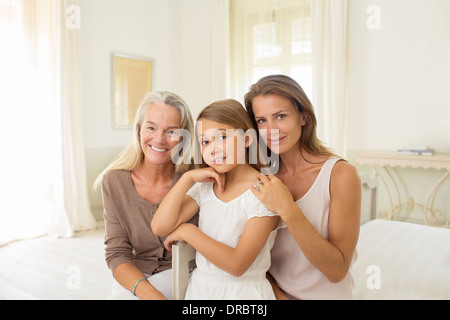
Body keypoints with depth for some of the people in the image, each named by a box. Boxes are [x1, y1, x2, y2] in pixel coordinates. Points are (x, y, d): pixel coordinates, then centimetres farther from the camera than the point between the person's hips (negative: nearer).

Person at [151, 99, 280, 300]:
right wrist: (188, 178, -10)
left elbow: (237, 265, -18)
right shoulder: (204, 186, 2)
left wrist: (187, 231, -13)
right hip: (199, 287, 5)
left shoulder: (264, 192, -14)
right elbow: (160, 227, -8)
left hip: (243, 291, -4)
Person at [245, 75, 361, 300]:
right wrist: (275, 292, -17)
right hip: (272, 292, 3)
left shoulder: (340, 174, -18)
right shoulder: (263, 175, -7)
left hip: (325, 294, -3)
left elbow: (337, 271, -20)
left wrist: (287, 210, -29)